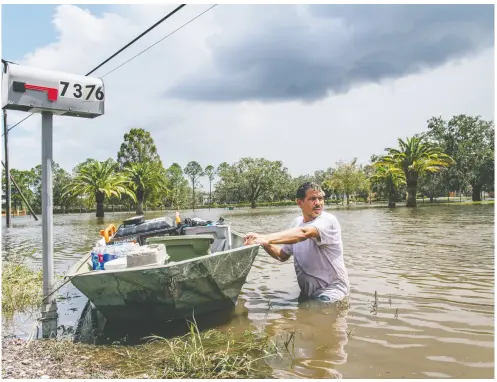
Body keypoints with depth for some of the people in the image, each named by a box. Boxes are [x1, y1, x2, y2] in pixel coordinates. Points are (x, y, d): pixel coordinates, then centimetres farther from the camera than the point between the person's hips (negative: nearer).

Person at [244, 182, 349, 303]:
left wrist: (266, 238, -45)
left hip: (331, 289, -6)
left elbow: (303, 233, -38)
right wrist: (266, 244, -10)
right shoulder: (297, 222, 5)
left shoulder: (328, 220, -17)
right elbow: (283, 255, 10)